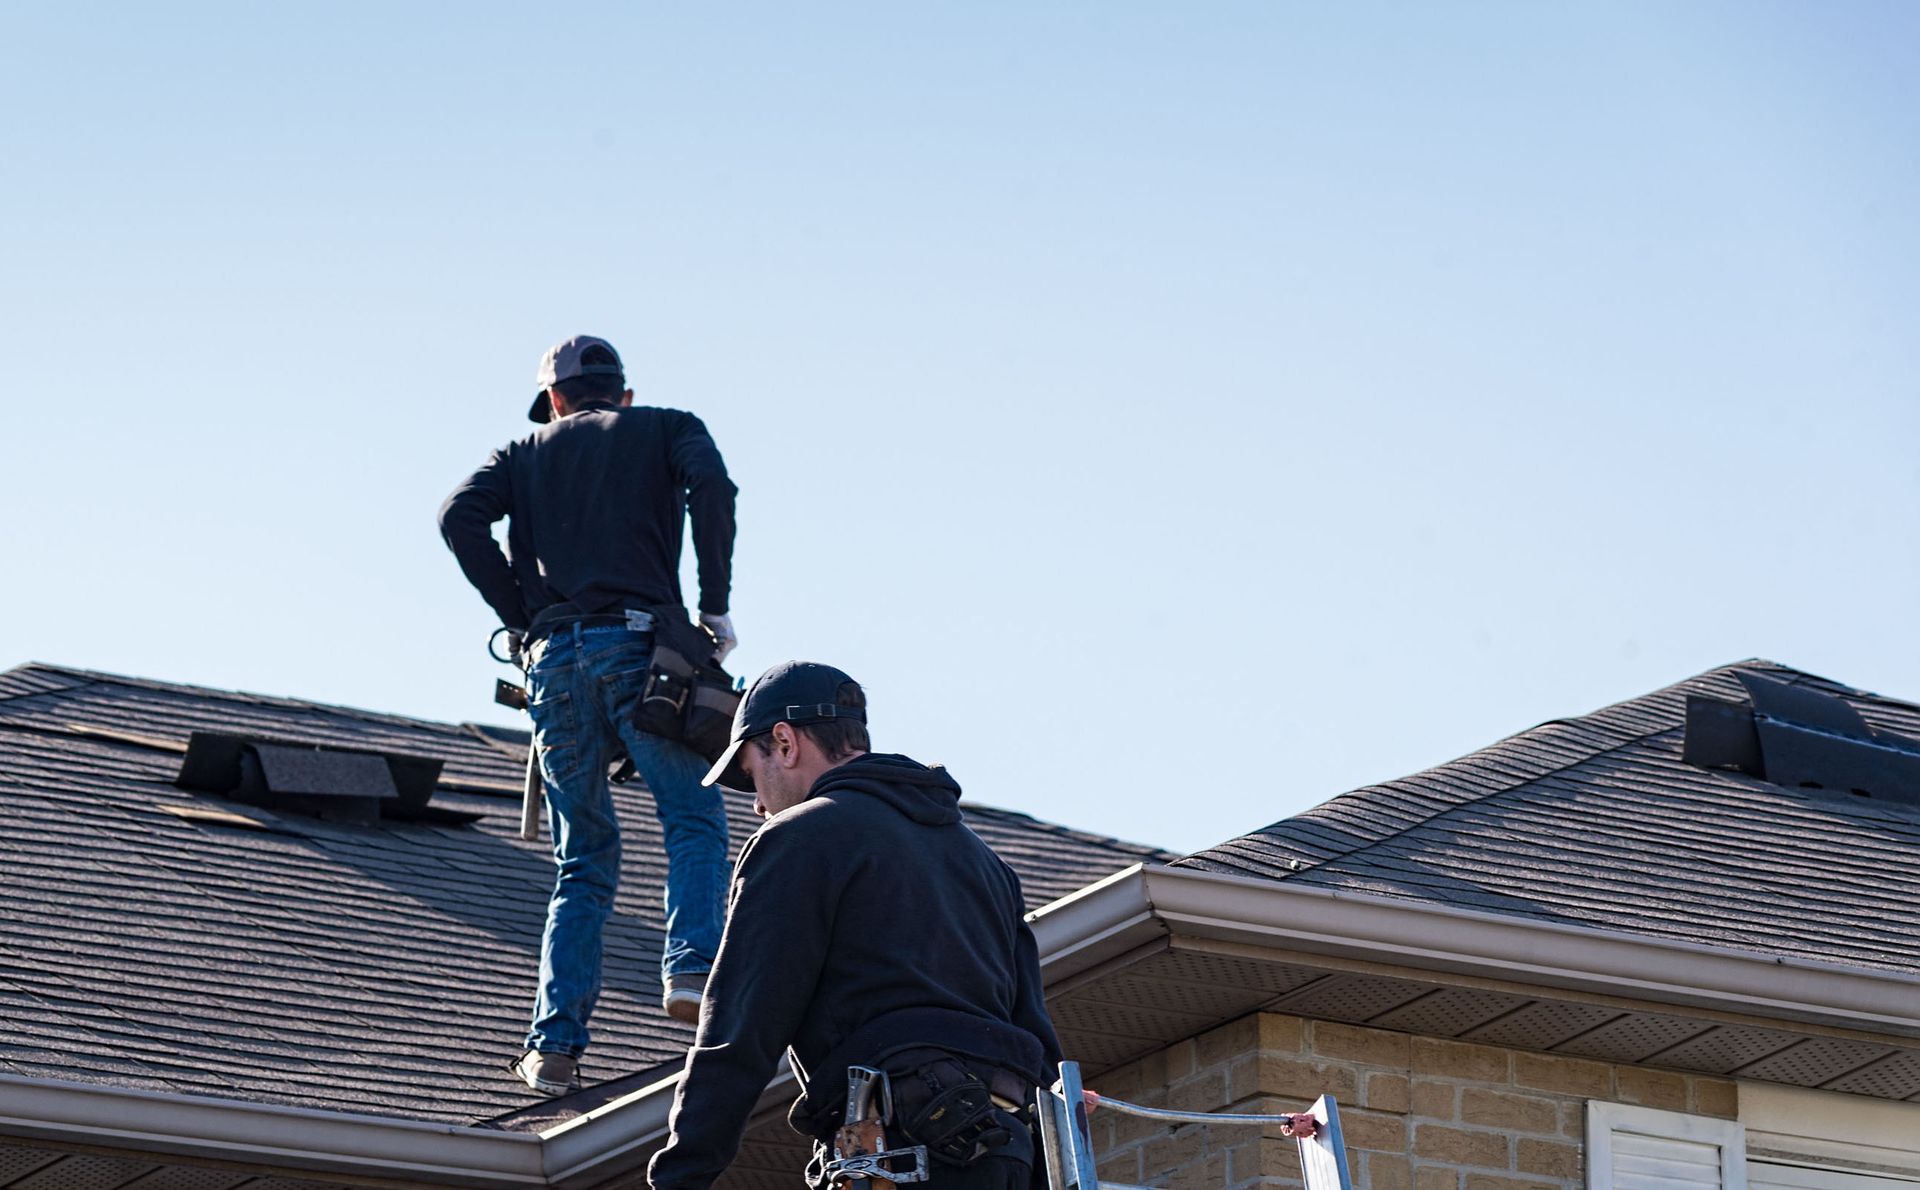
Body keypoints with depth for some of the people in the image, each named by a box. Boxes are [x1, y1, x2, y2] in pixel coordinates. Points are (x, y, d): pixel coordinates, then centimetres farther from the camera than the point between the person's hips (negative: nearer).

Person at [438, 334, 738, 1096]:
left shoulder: (529, 451, 23)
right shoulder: (666, 430, 17)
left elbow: (461, 517, 4)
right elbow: (710, 483, -6)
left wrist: (522, 620, 6)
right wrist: (715, 605, -2)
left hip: (554, 657, 3)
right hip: (638, 643, -3)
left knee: (584, 860, 8)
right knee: (694, 823, 4)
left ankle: (555, 1042, -3)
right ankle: (692, 966, -22)